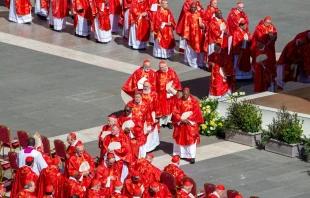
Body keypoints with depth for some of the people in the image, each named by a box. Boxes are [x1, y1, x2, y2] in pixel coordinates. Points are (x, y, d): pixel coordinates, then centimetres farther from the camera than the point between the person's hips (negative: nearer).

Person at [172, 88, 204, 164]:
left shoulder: (194, 101, -4)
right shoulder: (179, 101, 0)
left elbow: (196, 113, -7)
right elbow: (175, 112, -3)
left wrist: (188, 120, -14)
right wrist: (181, 119, -15)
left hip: (191, 123, -2)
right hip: (180, 123, 2)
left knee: (191, 139, -5)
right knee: (180, 139, 7)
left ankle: (192, 156, -3)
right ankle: (179, 154, 19)